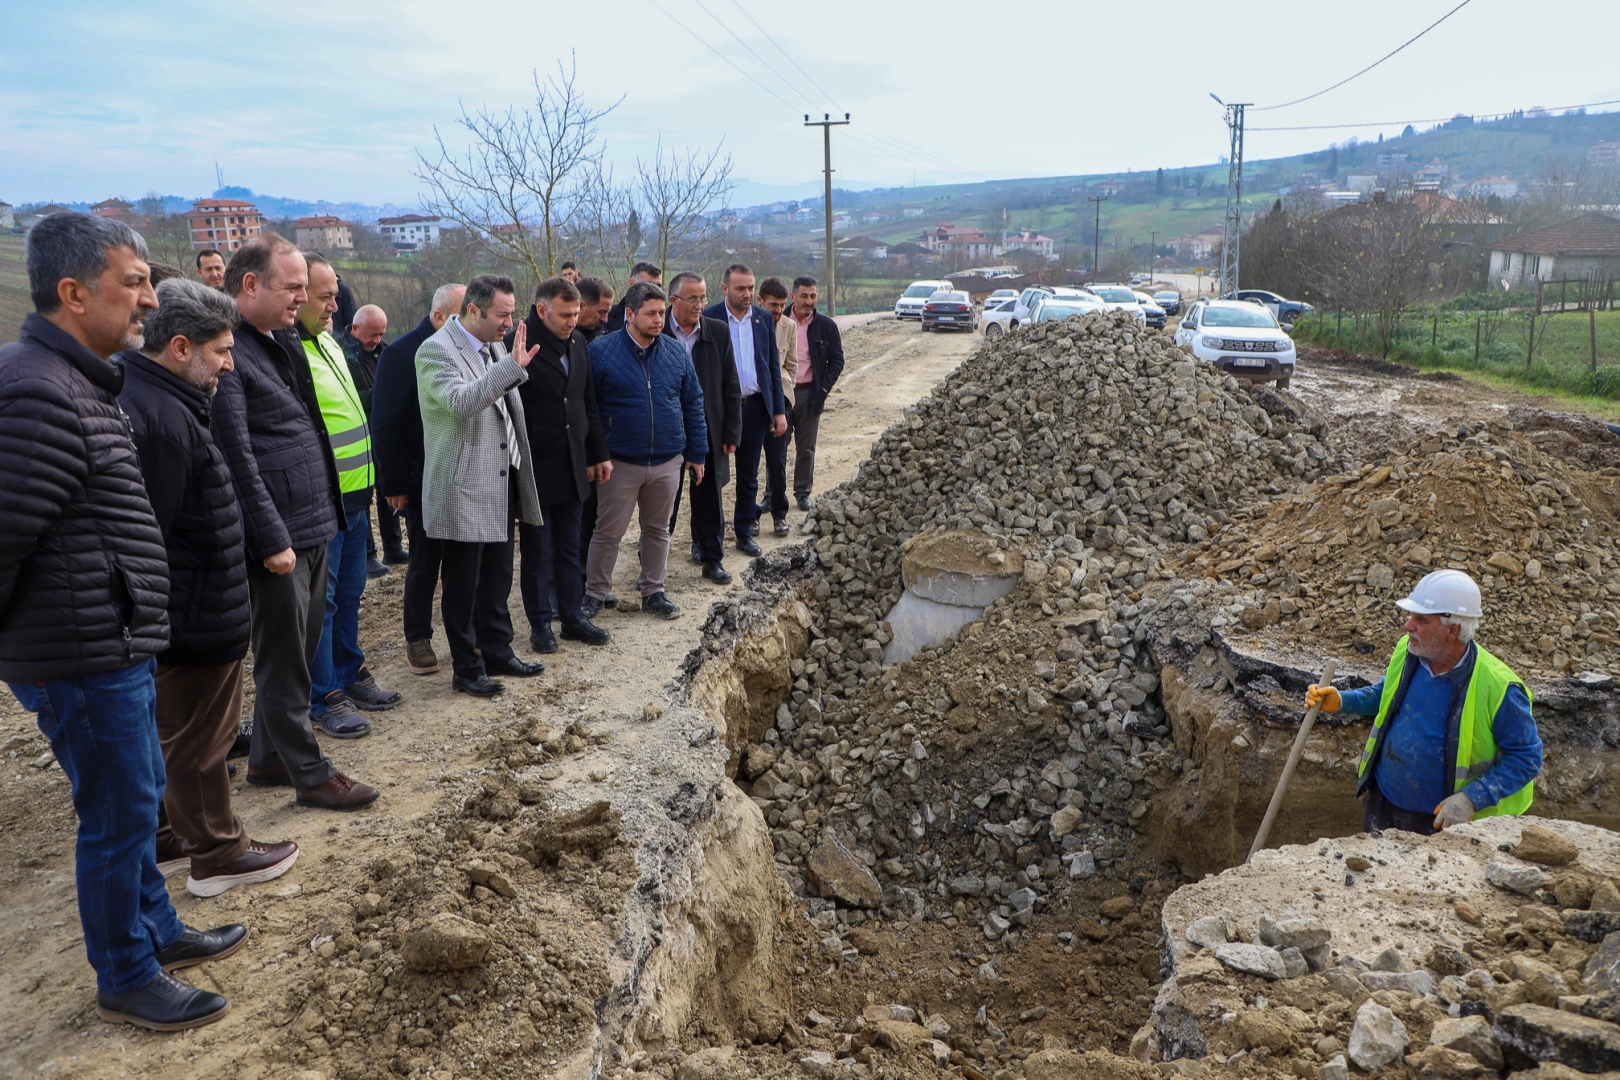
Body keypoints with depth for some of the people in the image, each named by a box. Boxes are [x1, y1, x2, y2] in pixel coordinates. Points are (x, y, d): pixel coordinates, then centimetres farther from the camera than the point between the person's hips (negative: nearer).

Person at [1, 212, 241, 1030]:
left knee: (139, 800, 22)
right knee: (119, 817, 4)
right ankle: (125, 981, 22)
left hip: (115, 647, 10)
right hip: (82, 655, -10)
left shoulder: (79, 383, 12)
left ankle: (157, 931, 39)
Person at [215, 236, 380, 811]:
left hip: (315, 525, 9)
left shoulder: (285, 340, 14)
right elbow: (237, 457, -19)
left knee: (298, 652, 18)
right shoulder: (226, 353, -15)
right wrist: (272, 539, -19)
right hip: (279, 536, -9)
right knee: (284, 662, 4)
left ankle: (269, 759, 33)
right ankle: (311, 774, 16)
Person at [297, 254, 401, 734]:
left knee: (349, 591, 19)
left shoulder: (328, 341, 14)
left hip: (353, 494, 9)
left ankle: (349, 675, 33)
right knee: (320, 599, 2)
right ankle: (323, 698, 12)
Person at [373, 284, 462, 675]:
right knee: (424, 562, 6)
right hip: (425, 479, -4)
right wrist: (395, 484, -13)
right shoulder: (403, 354, -10)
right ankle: (417, 637, 21)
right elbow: (385, 426, -11)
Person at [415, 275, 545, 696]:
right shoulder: (436, 351, -15)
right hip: (463, 491, -8)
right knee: (462, 585, 5)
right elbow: (461, 402, -32)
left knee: (498, 578, 18)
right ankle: (466, 669, 17)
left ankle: (497, 653, 31)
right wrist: (513, 366, -36)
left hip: (501, 486, 8)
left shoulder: (496, 347, 10)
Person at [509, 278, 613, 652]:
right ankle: (540, 624, 20)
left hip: (572, 466, 6)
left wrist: (599, 453, 13)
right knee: (537, 553, 7)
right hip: (535, 468, -6)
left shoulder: (576, 342, 7)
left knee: (569, 549, 15)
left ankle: (572, 617, 26)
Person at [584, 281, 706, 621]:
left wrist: (696, 453, 7)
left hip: (667, 462, 4)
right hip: (620, 464, -3)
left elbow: (692, 403, 9)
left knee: (658, 530, 14)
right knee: (608, 533, 4)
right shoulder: (601, 351, -7)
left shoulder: (675, 352, 4)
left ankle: (653, 592, 26)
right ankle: (594, 594, 18)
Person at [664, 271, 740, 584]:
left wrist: (731, 433, 0)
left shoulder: (718, 332, 1)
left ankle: (712, 558, 24)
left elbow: (730, 387, 4)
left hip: (708, 431, 2)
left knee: (710, 498, 11)